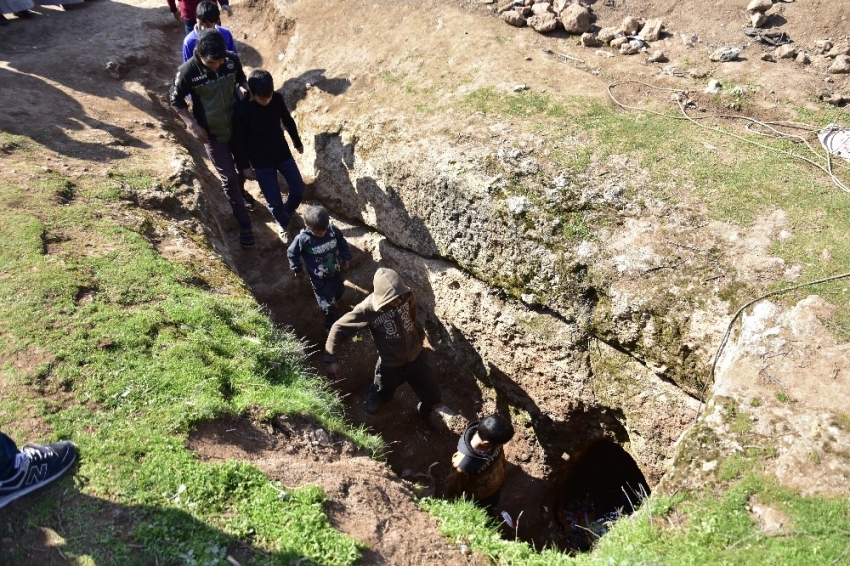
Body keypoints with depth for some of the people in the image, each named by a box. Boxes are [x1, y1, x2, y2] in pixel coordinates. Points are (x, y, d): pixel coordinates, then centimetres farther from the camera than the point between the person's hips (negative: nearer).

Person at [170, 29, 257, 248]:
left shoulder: (232, 59, -15)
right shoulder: (188, 71, -23)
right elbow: (175, 99, -7)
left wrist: (244, 91, -12)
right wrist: (193, 125, -15)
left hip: (238, 124, 4)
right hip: (212, 133, -4)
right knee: (229, 178, 0)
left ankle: (240, 194, 54)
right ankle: (245, 224, 13)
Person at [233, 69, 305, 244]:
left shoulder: (277, 99, -10)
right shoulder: (243, 110, -21)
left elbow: (288, 121, 7)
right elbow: (239, 140, -11)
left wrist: (297, 142, 19)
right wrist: (245, 166, -7)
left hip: (283, 153, 4)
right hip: (261, 162, -4)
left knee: (298, 190, 7)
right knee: (274, 200, 2)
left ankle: (286, 213, 38)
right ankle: (283, 224, 33)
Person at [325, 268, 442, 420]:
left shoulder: (407, 296, -20)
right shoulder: (367, 310, -30)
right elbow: (339, 328, -22)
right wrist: (330, 360, -28)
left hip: (416, 357, 3)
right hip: (390, 365, -3)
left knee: (433, 396, 16)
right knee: (383, 395, 25)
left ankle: (424, 414, 52)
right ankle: (373, 398, 63)